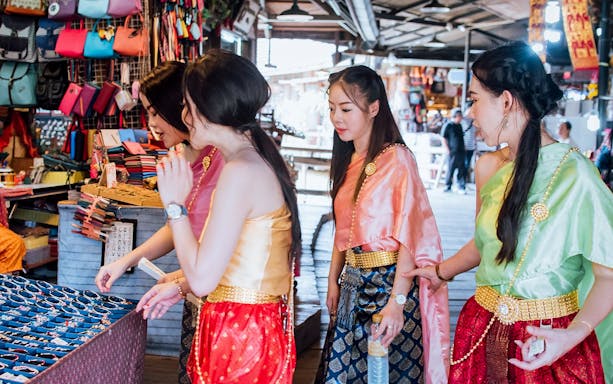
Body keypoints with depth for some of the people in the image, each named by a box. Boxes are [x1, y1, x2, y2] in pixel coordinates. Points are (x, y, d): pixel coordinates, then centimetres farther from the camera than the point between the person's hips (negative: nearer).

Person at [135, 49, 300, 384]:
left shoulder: (241, 172, -21)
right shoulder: (262, 161, 10)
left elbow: (203, 279, -21)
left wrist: (175, 204, -13)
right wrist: (180, 287, 15)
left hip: (239, 331, -9)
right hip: (263, 324, 9)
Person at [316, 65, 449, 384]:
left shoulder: (396, 158, -13)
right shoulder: (348, 161, 10)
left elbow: (409, 236, -18)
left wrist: (397, 302, -23)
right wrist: (333, 280, 11)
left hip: (390, 282, -7)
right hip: (354, 284, 7)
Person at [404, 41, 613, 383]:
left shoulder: (574, 174, -16)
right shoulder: (490, 168, 2)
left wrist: (574, 334, -27)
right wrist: (442, 272, 29)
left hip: (548, 345, -5)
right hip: (482, 331, 5)